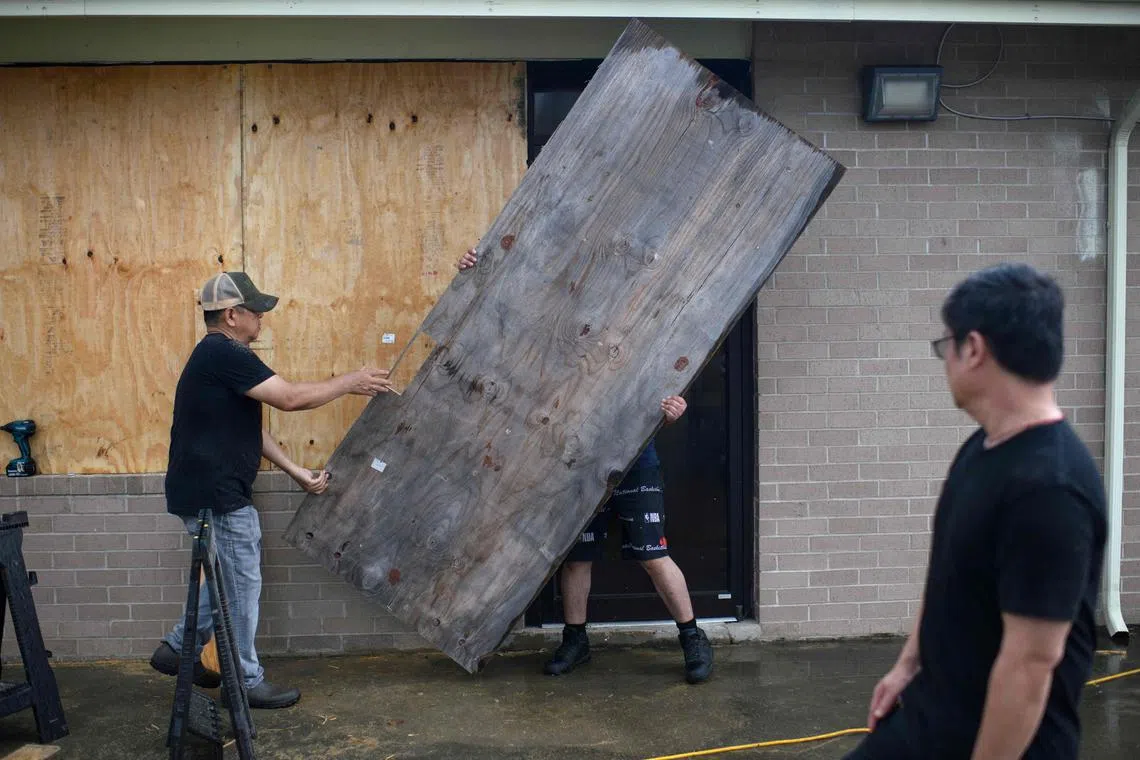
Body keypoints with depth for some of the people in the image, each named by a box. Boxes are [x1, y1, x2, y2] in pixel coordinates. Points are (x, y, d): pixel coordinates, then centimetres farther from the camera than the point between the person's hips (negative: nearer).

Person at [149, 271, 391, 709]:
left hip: (213, 492, 10)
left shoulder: (220, 357, 15)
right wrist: (350, 383, -11)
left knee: (232, 581, 22)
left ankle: (177, 649, 32)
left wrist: (297, 472, 12)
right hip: (216, 496, -10)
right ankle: (246, 682, 16)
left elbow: (251, 429, 15)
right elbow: (291, 398, -23)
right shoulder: (223, 354, -19)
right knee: (241, 587, 3)